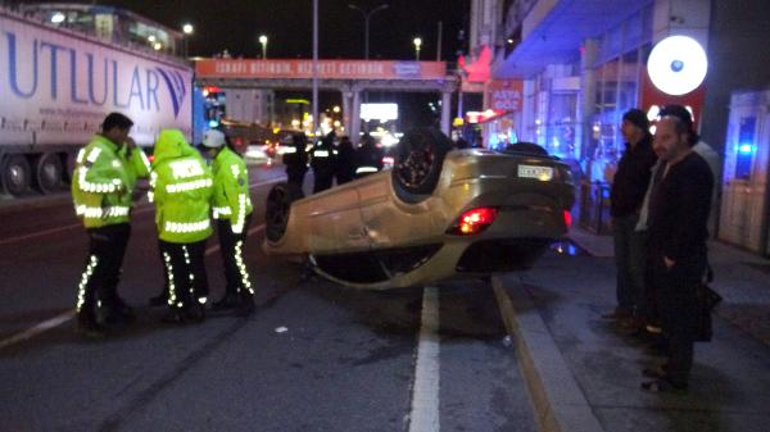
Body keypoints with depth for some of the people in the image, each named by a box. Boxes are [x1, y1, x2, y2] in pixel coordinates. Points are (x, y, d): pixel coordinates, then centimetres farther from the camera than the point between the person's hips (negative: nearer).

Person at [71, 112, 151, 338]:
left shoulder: (120, 151, 14)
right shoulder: (96, 150, -15)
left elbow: (144, 171, 13)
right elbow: (83, 180, -27)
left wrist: (134, 149, 2)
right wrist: (115, 185, -22)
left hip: (119, 219, 10)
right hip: (102, 221, -10)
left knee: (112, 268, 20)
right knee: (95, 268, -7)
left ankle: (112, 306, 33)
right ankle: (85, 318, -3)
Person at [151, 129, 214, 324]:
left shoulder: (162, 168, -15)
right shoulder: (199, 161, -1)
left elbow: (159, 199, -12)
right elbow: (208, 190, 2)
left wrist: (160, 222, 6)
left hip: (174, 229, -4)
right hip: (200, 226, 4)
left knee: (176, 271, 10)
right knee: (196, 267, 16)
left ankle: (179, 309, 17)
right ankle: (198, 307, 24)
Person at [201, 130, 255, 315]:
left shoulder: (231, 163, -21)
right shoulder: (217, 162, 10)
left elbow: (240, 196, -24)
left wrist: (237, 225, -22)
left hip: (235, 219, -10)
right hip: (224, 218, 10)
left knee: (235, 259, -6)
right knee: (227, 258, 15)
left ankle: (247, 299, 4)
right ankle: (231, 296, 26)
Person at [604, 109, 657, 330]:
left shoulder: (651, 151, -12)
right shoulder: (629, 151, 16)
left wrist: (642, 211, -17)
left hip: (637, 217, -9)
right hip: (621, 216, 9)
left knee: (637, 267, -4)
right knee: (622, 264, 13)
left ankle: (641, 313, 4)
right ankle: (624, 307, 23)